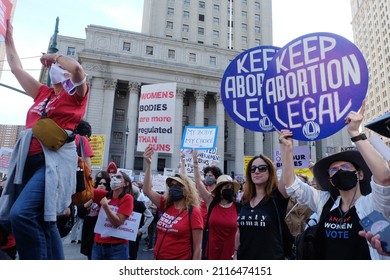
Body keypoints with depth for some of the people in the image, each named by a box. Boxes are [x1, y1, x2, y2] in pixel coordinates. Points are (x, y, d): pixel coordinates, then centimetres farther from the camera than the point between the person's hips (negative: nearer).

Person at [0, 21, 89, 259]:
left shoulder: (76, 95, 4)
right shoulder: (43, 93, 22)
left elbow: (77, 68, -17)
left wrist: (54, 57, 0)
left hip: (54, 161, -7)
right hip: (30, 161, 8)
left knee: (21, 213, -23)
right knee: (42, 222, 7)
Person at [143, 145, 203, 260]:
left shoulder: (193, 212, -13)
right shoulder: (166, 205, 2)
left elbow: (197, 247, -12)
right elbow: (147, 190, -3)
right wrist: (148, 164, -10)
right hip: (158, 259, 6)